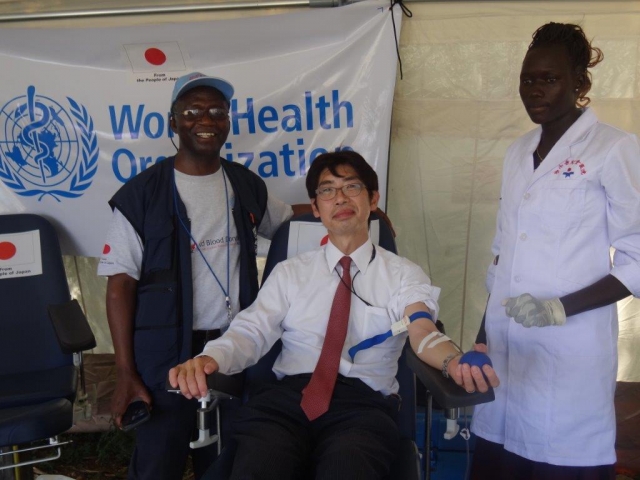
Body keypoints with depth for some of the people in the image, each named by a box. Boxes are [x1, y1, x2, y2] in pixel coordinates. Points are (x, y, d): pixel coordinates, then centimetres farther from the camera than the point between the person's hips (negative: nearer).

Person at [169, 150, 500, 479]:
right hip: (287, 397, 1)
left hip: (362, 405, -1)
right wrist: (207, 359, -17)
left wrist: (455, 362, -30)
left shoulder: (404, 275, 13)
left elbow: (422, 331, -5)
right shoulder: (289, 272, 18)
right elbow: (251, 332, 6)